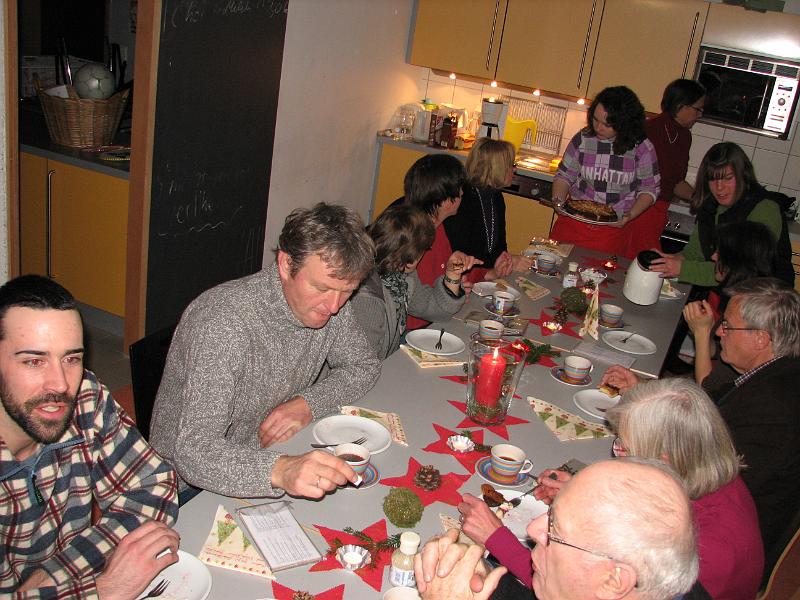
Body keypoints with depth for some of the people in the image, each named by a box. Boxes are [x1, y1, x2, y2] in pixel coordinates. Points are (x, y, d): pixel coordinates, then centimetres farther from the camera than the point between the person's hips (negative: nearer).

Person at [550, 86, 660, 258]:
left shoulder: (641, 148, -7)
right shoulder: (583, 139, -3)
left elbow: (649, 189, 1)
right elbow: (564, 175, 5)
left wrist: (631, 215, -14)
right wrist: (558, 200, -14)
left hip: (612, 230, -1)